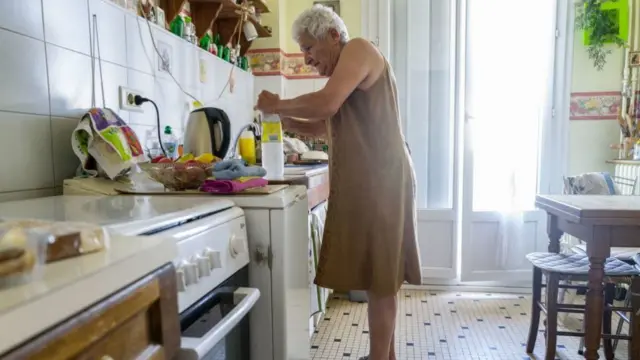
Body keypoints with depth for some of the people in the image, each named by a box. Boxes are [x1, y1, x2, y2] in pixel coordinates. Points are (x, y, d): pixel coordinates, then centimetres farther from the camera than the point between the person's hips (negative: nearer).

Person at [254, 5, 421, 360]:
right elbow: (327, 126, 24)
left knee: (380, 277, -3)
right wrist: (285, 121, 10)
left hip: (379, 181, -10)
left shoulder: (359, 48, -6)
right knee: (378, 274, 14)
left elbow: (326, 105, -22)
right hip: (364, 182, 10)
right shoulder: (345, 72, 22)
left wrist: (277, 104, -7)